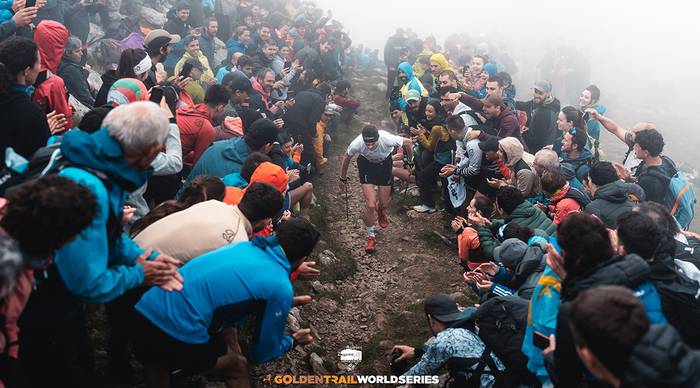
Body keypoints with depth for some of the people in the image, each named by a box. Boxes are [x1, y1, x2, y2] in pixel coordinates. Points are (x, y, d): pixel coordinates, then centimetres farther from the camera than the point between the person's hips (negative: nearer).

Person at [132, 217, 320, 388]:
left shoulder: (244, 246, 15)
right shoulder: (280, 288, -5)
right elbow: (263, 353, 8)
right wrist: (293, 341, 29)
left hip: (145, 309, 6)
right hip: (177, 335, -6)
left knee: (159, 360, 37)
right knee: (237, 366, 21)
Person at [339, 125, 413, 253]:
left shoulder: (387, 139, -38)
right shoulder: (357, 144, -35)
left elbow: (408, 142, -17)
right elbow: (346, 157, -11)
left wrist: (410, 161, -1)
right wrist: (343, 178, 2)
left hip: (384, 162, 1)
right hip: (366, 163, -1)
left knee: (384, 204, 8)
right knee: (370, 205, -13)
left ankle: (380, 212, 48)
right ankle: (371, 235, 11)